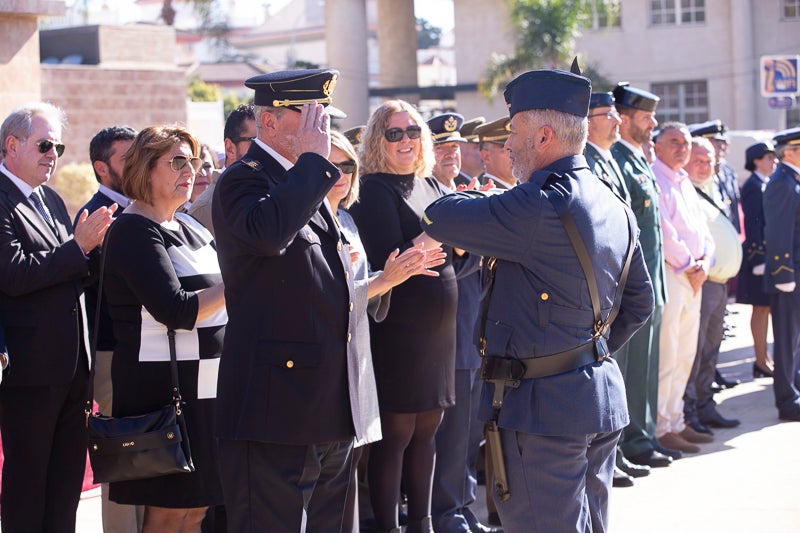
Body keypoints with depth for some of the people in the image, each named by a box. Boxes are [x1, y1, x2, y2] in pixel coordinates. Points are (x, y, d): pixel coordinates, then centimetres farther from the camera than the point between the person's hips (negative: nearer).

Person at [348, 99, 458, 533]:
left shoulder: (430, 186, 12)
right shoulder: (375, 189, -10)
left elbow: (453, 251, 14)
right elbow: (388, 262, -19)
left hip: (438, 327, 7)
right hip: (398, 329, -7)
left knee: (427, 428, 14)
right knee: (395, 432, -2)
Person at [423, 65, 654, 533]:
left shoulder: (539, 207, -20)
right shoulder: (615, 207, 10)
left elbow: (439, 219, -17)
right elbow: (640, 302, 19)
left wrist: (480, 196, 3)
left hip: (544, 406, -10)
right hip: (602, 394, 10)